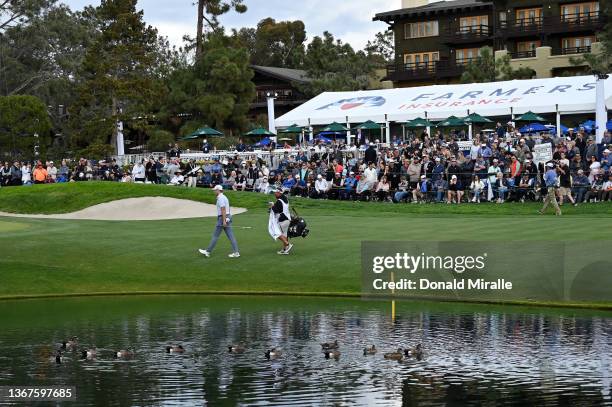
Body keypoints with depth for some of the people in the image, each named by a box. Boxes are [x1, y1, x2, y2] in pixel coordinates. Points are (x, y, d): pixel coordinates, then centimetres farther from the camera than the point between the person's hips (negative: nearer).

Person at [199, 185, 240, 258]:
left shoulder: (220, 198, -14)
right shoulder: (224, 197, 18)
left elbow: (223, 209, -22)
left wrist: (224, 221, -25)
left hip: (223, 218, -9)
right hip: (227, 217, 9)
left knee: (215, 235, -1)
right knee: (230, 235, 4)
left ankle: (208, 251, 6)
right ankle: (236, 252, -2)